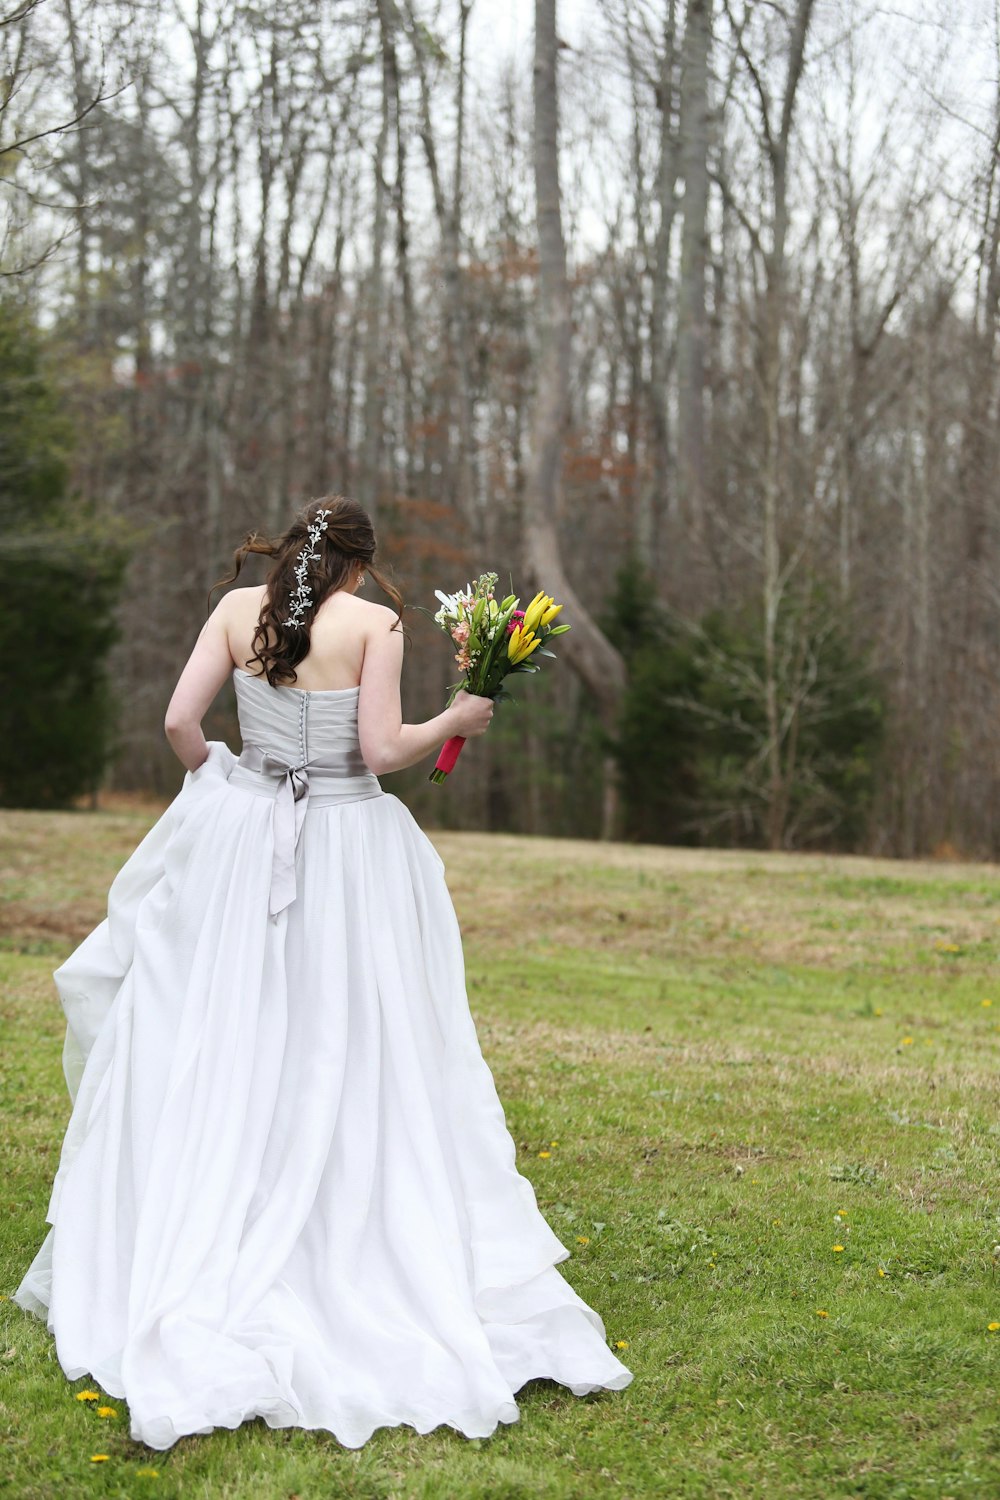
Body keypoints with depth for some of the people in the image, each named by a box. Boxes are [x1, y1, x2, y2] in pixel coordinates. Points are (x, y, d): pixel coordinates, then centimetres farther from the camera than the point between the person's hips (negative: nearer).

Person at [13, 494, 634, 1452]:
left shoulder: (239, 608, 3)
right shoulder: (374, 623, -5)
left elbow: (179, 722, -2)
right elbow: (381, 750, -12)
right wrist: (457, 721, 5)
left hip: (242, 836, 3)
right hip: (351, 847, -3)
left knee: (220, 1052, 10)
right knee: (348, 1065, 4)